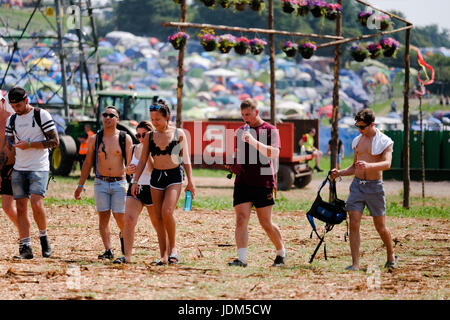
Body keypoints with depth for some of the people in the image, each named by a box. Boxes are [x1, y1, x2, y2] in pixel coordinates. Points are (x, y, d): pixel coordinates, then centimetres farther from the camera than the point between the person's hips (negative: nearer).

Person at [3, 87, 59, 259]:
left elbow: (54, 141, -7)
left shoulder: (41, 115, -4)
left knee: (36, 204, -19)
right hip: (19, 169, 5)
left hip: (39, 168, -5)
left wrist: (29, 145, -15)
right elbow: (8, 146, 17)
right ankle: (25, 248, 0)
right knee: (21, 207, -1)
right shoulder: (12, 120, 12)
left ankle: (43, 236, 4)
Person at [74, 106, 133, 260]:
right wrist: (80, 185, 9)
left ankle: (123, 235, 25)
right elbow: (87, 163, 12)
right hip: (101, 183, 2)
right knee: (103, 217, -4)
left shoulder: (125, 138, 2)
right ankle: (108, 250, -1)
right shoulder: (94, 139, 7)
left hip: (120, 183, -2)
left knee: (120, 217, -6)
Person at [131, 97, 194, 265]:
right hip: (156, 176, 4)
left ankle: (173, 247, -2)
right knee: (158, 218, 2)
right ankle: (164, 256, 5)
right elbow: (142, 160, 11)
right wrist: (135, 181, 4)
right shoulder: (150, 136, 8)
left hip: (174, 176, -4)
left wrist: (190, 181, 0)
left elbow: (186, 159, 3)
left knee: (167, 212, -21)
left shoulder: (179, 134, 0)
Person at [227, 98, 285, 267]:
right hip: (242, 182, 4)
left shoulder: (269, 130, -1)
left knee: (266, 223, 2)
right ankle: (241, 258, -16)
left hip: (263, 182, -4)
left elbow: (274, 153, -16)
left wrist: (254, 141, -25)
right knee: (241, 219, -10)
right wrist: (233, 166, 6)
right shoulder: (240, 131, 16)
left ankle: (281, 253, 24)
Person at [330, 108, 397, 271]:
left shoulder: (385, 142, -5)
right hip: (357, 185, 4)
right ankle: (355, 264, -9)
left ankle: (391, 257, 29)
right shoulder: (357, 141, 12)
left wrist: (369, 165, -39)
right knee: (354, 224, -9)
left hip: (374, 186, -4)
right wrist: (340, 173, 4)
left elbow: (387, 164, -22)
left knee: (381, 227, 5)